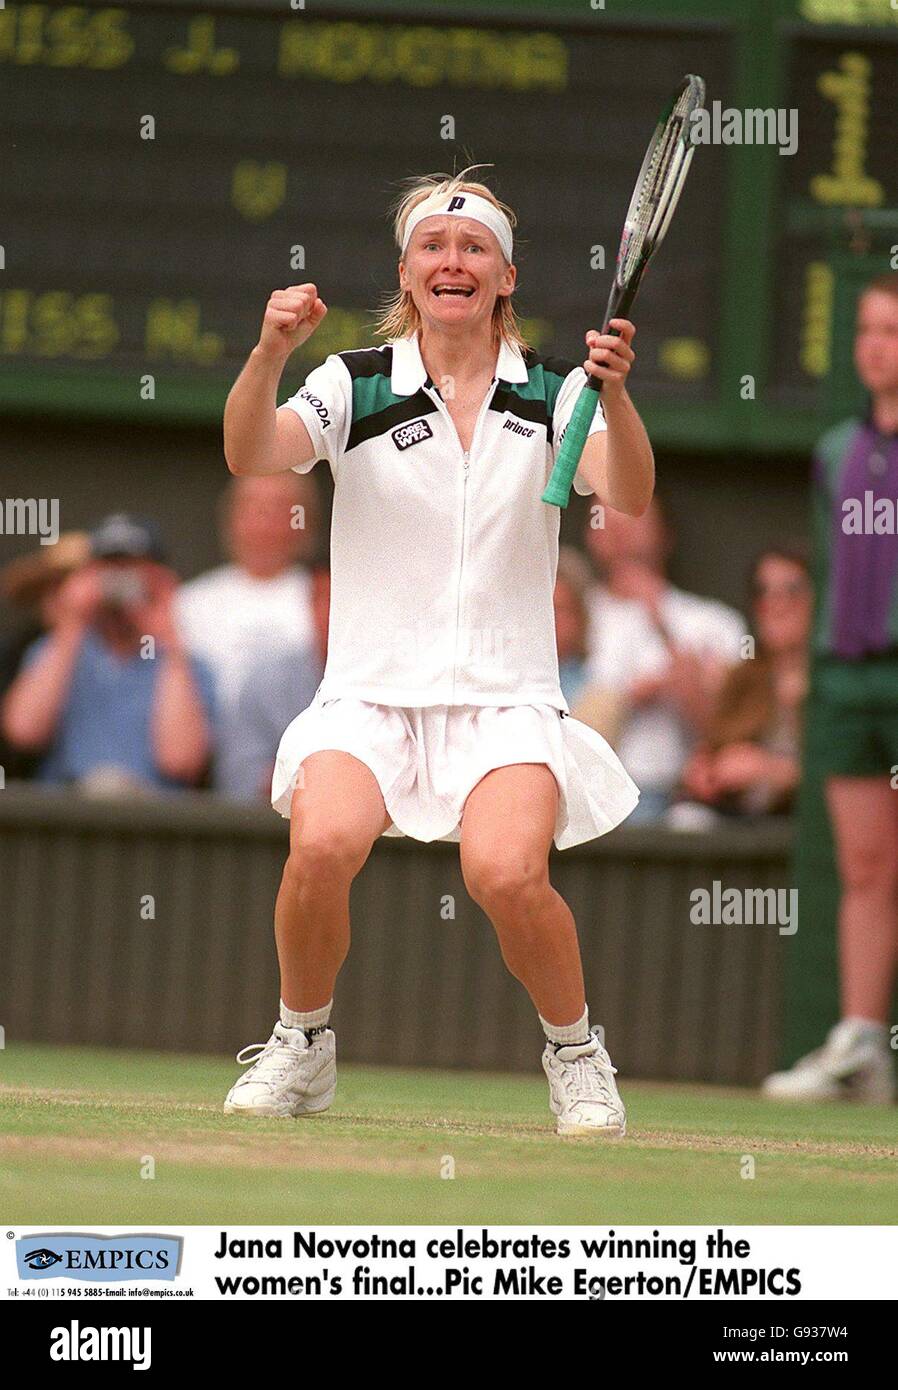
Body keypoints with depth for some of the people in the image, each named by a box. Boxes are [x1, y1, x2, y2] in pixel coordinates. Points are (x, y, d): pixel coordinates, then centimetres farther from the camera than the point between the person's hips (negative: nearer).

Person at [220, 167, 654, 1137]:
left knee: (506, 871, -28)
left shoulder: (553, 392, 5)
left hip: (507, 701, 0)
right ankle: (302, 1046, -2)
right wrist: (269, 355, -31)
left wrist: (614, 396, -30)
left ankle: (575, 1054, 0)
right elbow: (252, 457, -12)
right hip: (369, 694, 0)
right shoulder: (354, 385, 4)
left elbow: (628, 497, -11)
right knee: (323, 843, -29)